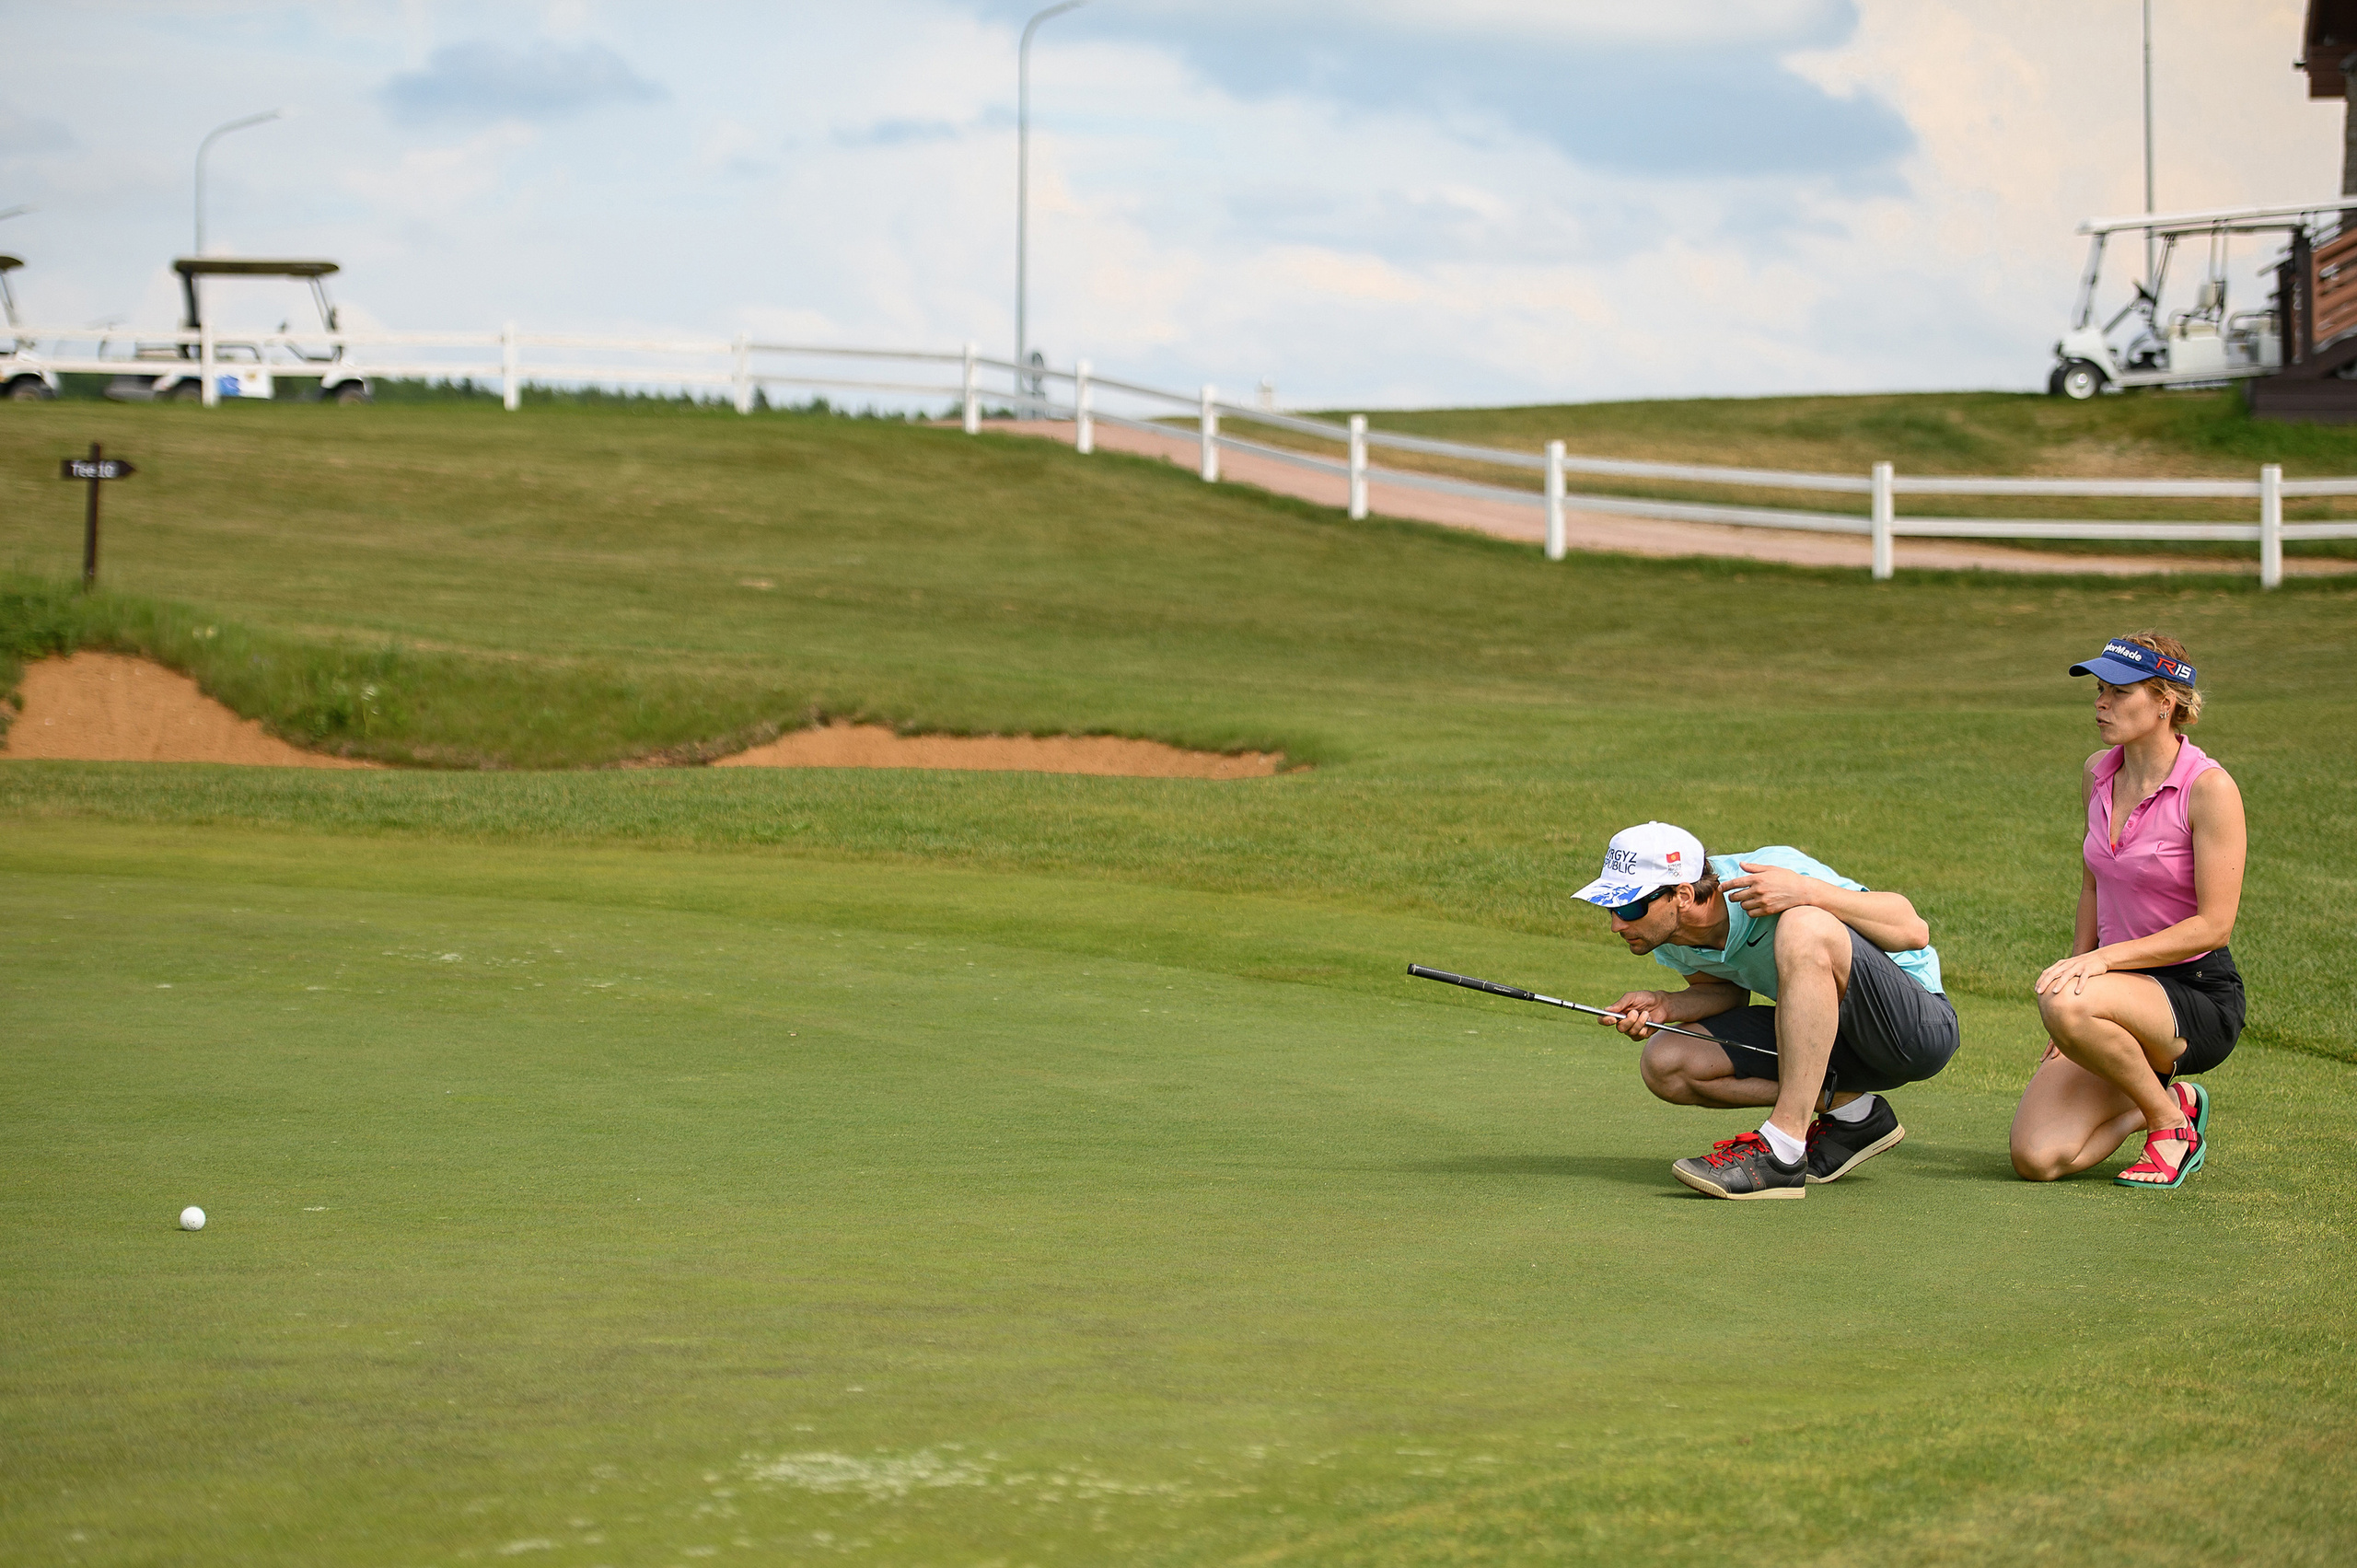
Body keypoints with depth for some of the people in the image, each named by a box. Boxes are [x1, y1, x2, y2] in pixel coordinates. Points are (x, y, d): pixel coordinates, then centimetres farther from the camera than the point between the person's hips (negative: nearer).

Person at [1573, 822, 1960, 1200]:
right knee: (1664, 1064, -9)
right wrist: (1665, 1006, -9)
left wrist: (1811, 893, -38)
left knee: (1803, 927, -35)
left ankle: (1782, 1153, -33)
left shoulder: (1781, 871, -27)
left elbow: (1914, 932, -26)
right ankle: (1851, 1112, -3)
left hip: (1920, 1024, -7)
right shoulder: (1668, 935, -7)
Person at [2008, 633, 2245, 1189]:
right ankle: (2152, 1102, 15)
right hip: (2124, 987, 6)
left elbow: (2214, 926, -18)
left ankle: (2169, 1118, -12)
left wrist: (2105, 958, -25)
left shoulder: (2209, 788, -15)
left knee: (2065, 1005, -38)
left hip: (2202, 1000, -6)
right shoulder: (2098, 775, 6)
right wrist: (2075, 970, 14)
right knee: (2038, 1159, -15)